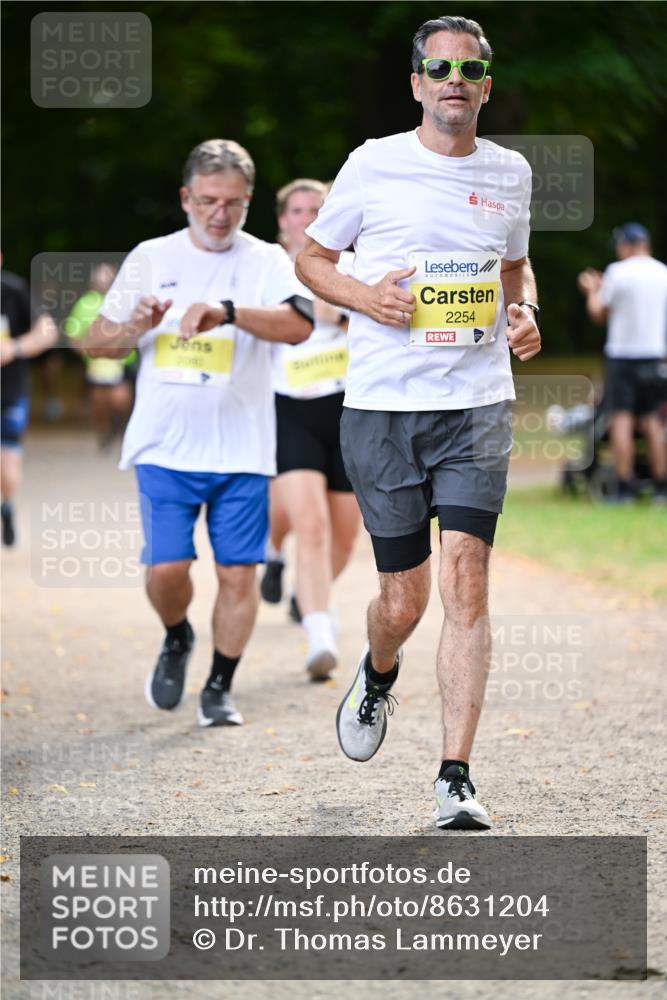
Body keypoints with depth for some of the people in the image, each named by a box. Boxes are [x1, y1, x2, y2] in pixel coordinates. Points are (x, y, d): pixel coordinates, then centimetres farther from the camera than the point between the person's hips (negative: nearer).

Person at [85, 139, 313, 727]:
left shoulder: (267, 261, 2)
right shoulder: (151, 259, 8)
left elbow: (299, 325, -18)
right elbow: (96, 342, 12)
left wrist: (226, 311, -33)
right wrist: (134, 329, -11)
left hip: (242, 452, -1)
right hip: (165, 448, 1)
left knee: (238, 573, -2)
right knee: (167, 567, -9)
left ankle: (220, 688, 15)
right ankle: (177, 640, 23)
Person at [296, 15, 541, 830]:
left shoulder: (510, 173, 9)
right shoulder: (374, 164, 1)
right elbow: (311, 257, 10)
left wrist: (524, 313, 5)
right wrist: (365, 297, -10)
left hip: (478, 406, 1)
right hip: (382, 405, -1)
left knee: (465, 579, -12)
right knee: (404, 597, 3)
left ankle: (455, 779, -9)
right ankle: (378, 674, 41)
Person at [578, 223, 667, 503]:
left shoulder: (618, 272, -9)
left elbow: (598, 314, -3)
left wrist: (592, 291, 16)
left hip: (622, 355, -5)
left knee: (621, 419, -5)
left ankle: (624, 488, -12)